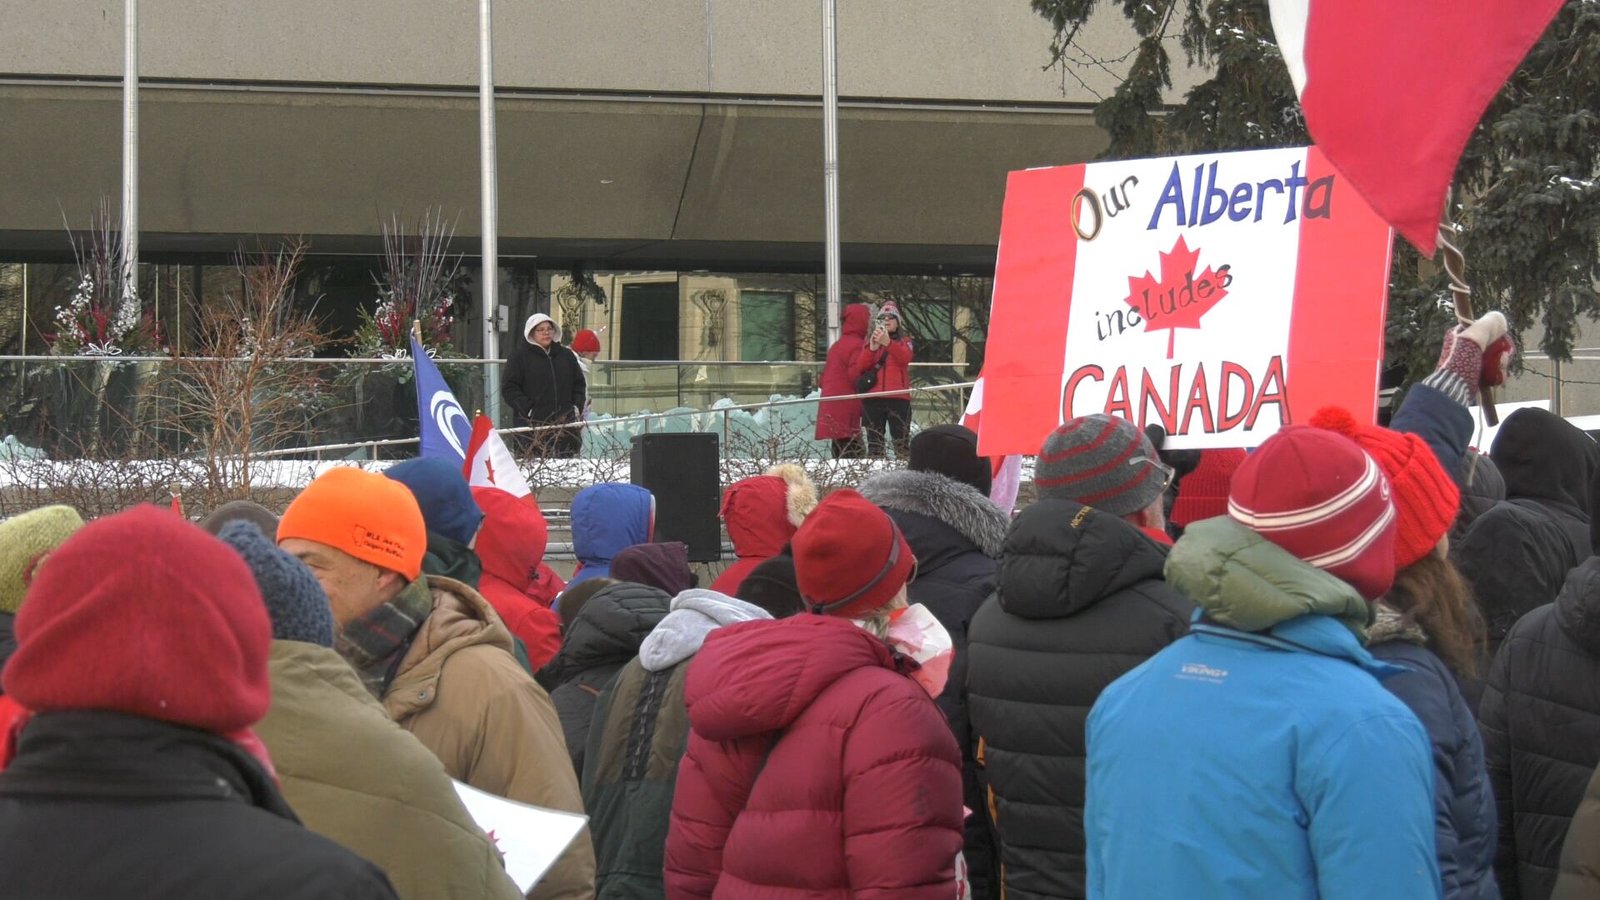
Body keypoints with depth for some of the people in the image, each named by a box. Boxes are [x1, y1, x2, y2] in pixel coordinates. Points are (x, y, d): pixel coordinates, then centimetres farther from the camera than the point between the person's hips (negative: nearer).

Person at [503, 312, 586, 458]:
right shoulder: (519, 355, 3)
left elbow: (579, 384, 24)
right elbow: (509, 388, -2)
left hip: (565, 424, 4)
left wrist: (577, 407, 8)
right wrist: (527, 409, -12)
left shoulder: (566, 355, 18)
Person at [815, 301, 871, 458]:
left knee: (839, 456, 10)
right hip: (847, 411, -9)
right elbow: (857, 376, -18)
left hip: (830, 408, 9)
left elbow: (822, 379, 22)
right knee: (850, 456, -13)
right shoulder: (857, 345, -10)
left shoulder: (837, 345, 19)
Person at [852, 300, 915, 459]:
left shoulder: (904, 341, 12)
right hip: (873, 397, 2)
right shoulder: (870, 341, 16)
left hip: (898, 397, -2)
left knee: (901, 439, -10)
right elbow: (859, 367, 4)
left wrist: (888, 343, -27)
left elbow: (905, 357, -11)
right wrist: (871, 349, -13)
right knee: (874, 440, 2)